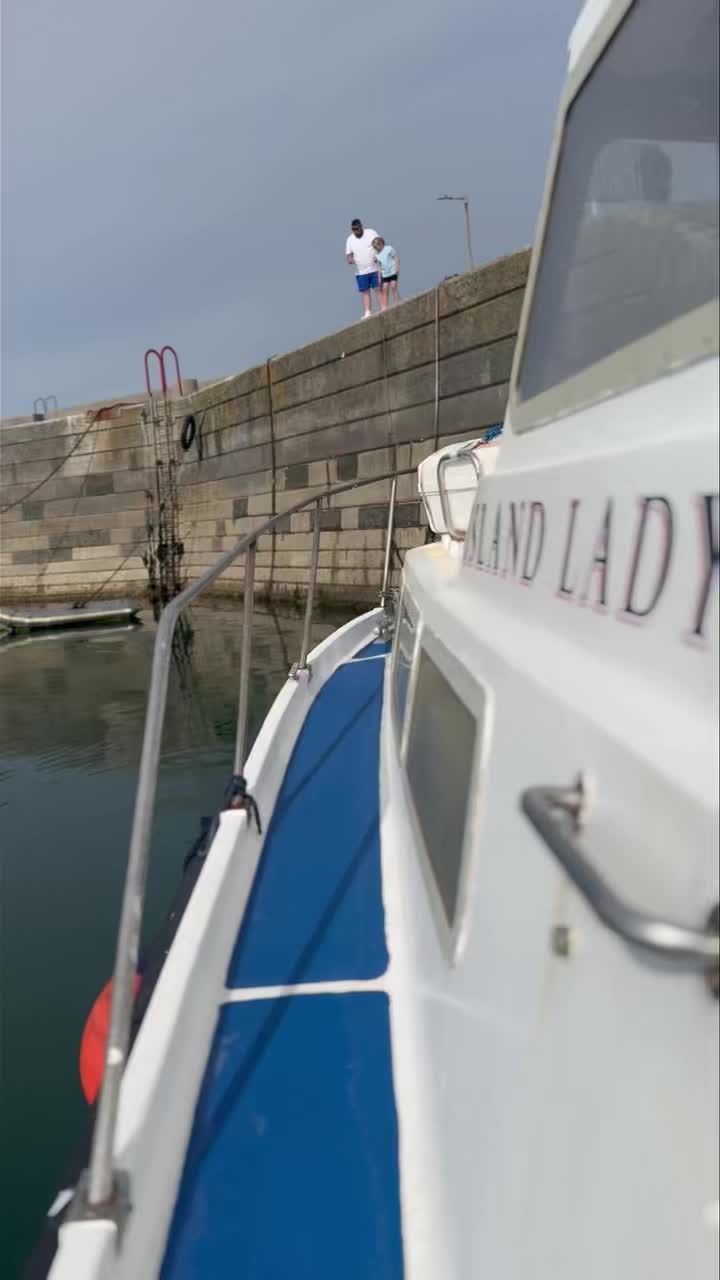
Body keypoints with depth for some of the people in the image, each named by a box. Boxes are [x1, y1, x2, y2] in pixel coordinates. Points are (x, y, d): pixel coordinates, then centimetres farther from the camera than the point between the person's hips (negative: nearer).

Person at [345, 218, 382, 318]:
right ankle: (367, 313, -1)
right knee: (365, 292, 0)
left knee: (378, 289, -5)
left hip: (375, 269, -2)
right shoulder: (350, 239, 4)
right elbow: (348, 254, 5)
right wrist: (350, 259, -19)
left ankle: (382, 311, -4)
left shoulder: (371, 233, -1)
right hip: (360, 272, 2)